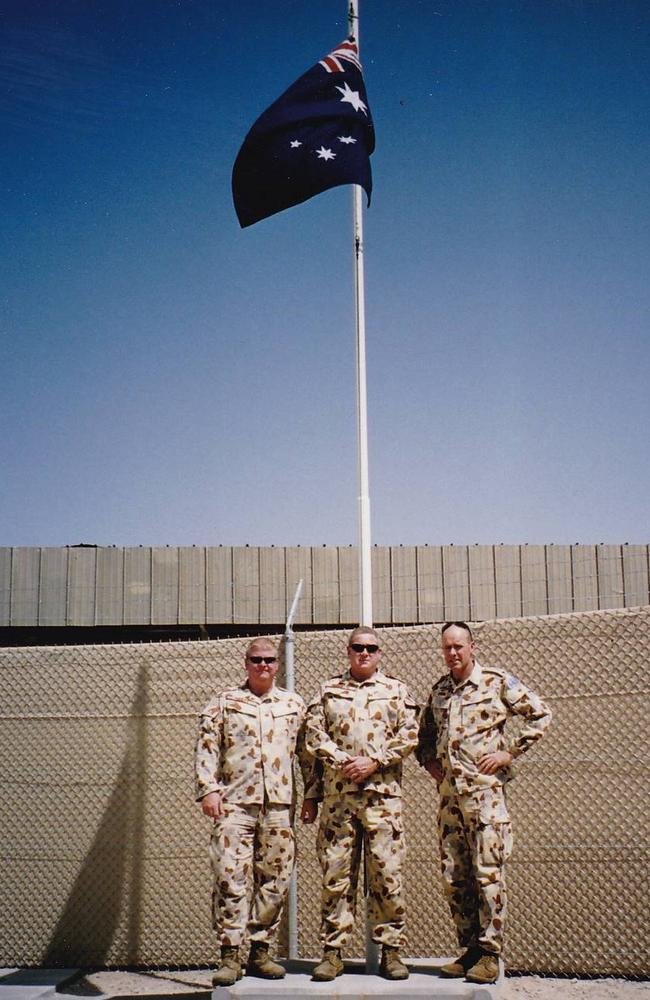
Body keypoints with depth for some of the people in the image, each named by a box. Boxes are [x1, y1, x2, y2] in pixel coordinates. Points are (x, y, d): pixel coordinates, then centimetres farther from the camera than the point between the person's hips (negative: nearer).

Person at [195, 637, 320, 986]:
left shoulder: (294, 704, 14)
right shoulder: (225, 702, 8)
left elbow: (307, 751, 15)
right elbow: (206, 747, 3)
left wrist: (313, 793, 10)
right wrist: (208, 789, -6)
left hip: (279, 804, 2)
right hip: (235, 802, -2)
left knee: (275, 881, 4)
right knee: (229, 878, -7)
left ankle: (260, 952, 15)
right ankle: (230, 955, 0)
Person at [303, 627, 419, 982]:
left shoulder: (397, 691, 12)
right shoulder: (328, 691, 14)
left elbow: (409, 735, 3)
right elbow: (313, 734, 6)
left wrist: (374, 762, -9)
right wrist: (343, 762, -9)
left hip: (382, 793, -1)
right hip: (336, 794, 1)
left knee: (386, 872, -1)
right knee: (335, 873, 2)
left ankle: (391, 950, 7)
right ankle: (332, 951, 8)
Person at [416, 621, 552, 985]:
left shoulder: (498, 681, -1)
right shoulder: (439, 690, 15)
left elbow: (541, 714, -2)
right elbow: (425, 732, 31)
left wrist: (510, 751, -7)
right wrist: (428, 760, 13)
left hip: (485, 790, -6)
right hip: (449, 793, 6)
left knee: (489, 873, -6)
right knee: (454, 878, 7)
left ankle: (490, 954, 0)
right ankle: (470, 949, 16)